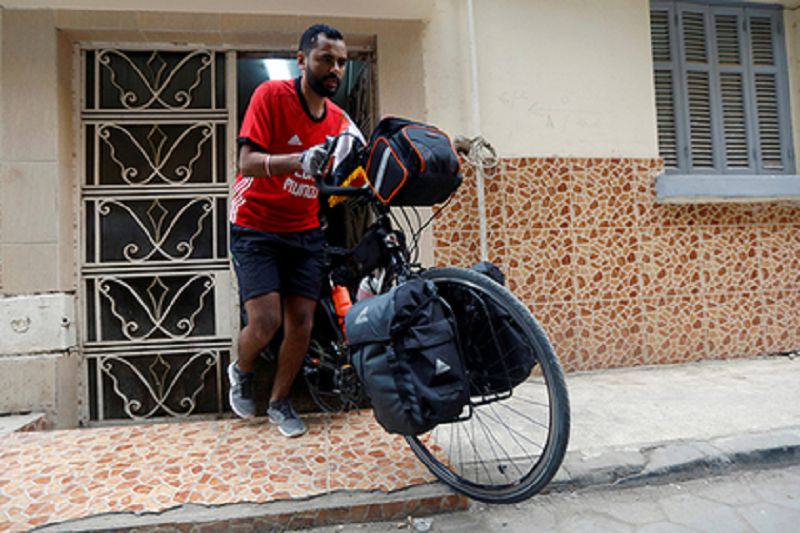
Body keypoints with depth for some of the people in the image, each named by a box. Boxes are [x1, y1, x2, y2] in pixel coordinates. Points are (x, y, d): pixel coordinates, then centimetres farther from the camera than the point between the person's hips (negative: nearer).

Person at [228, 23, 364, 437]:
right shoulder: (271, 95, -11)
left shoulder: (339, 119, 4)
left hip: (305, 232, 5)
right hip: (256, 228, -4)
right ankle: (241, 371, 24)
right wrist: (299, 160, -38)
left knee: (301, 322, 1)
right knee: (265, 321, -13)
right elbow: (247, 161, -21)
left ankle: (280, 402, 25)